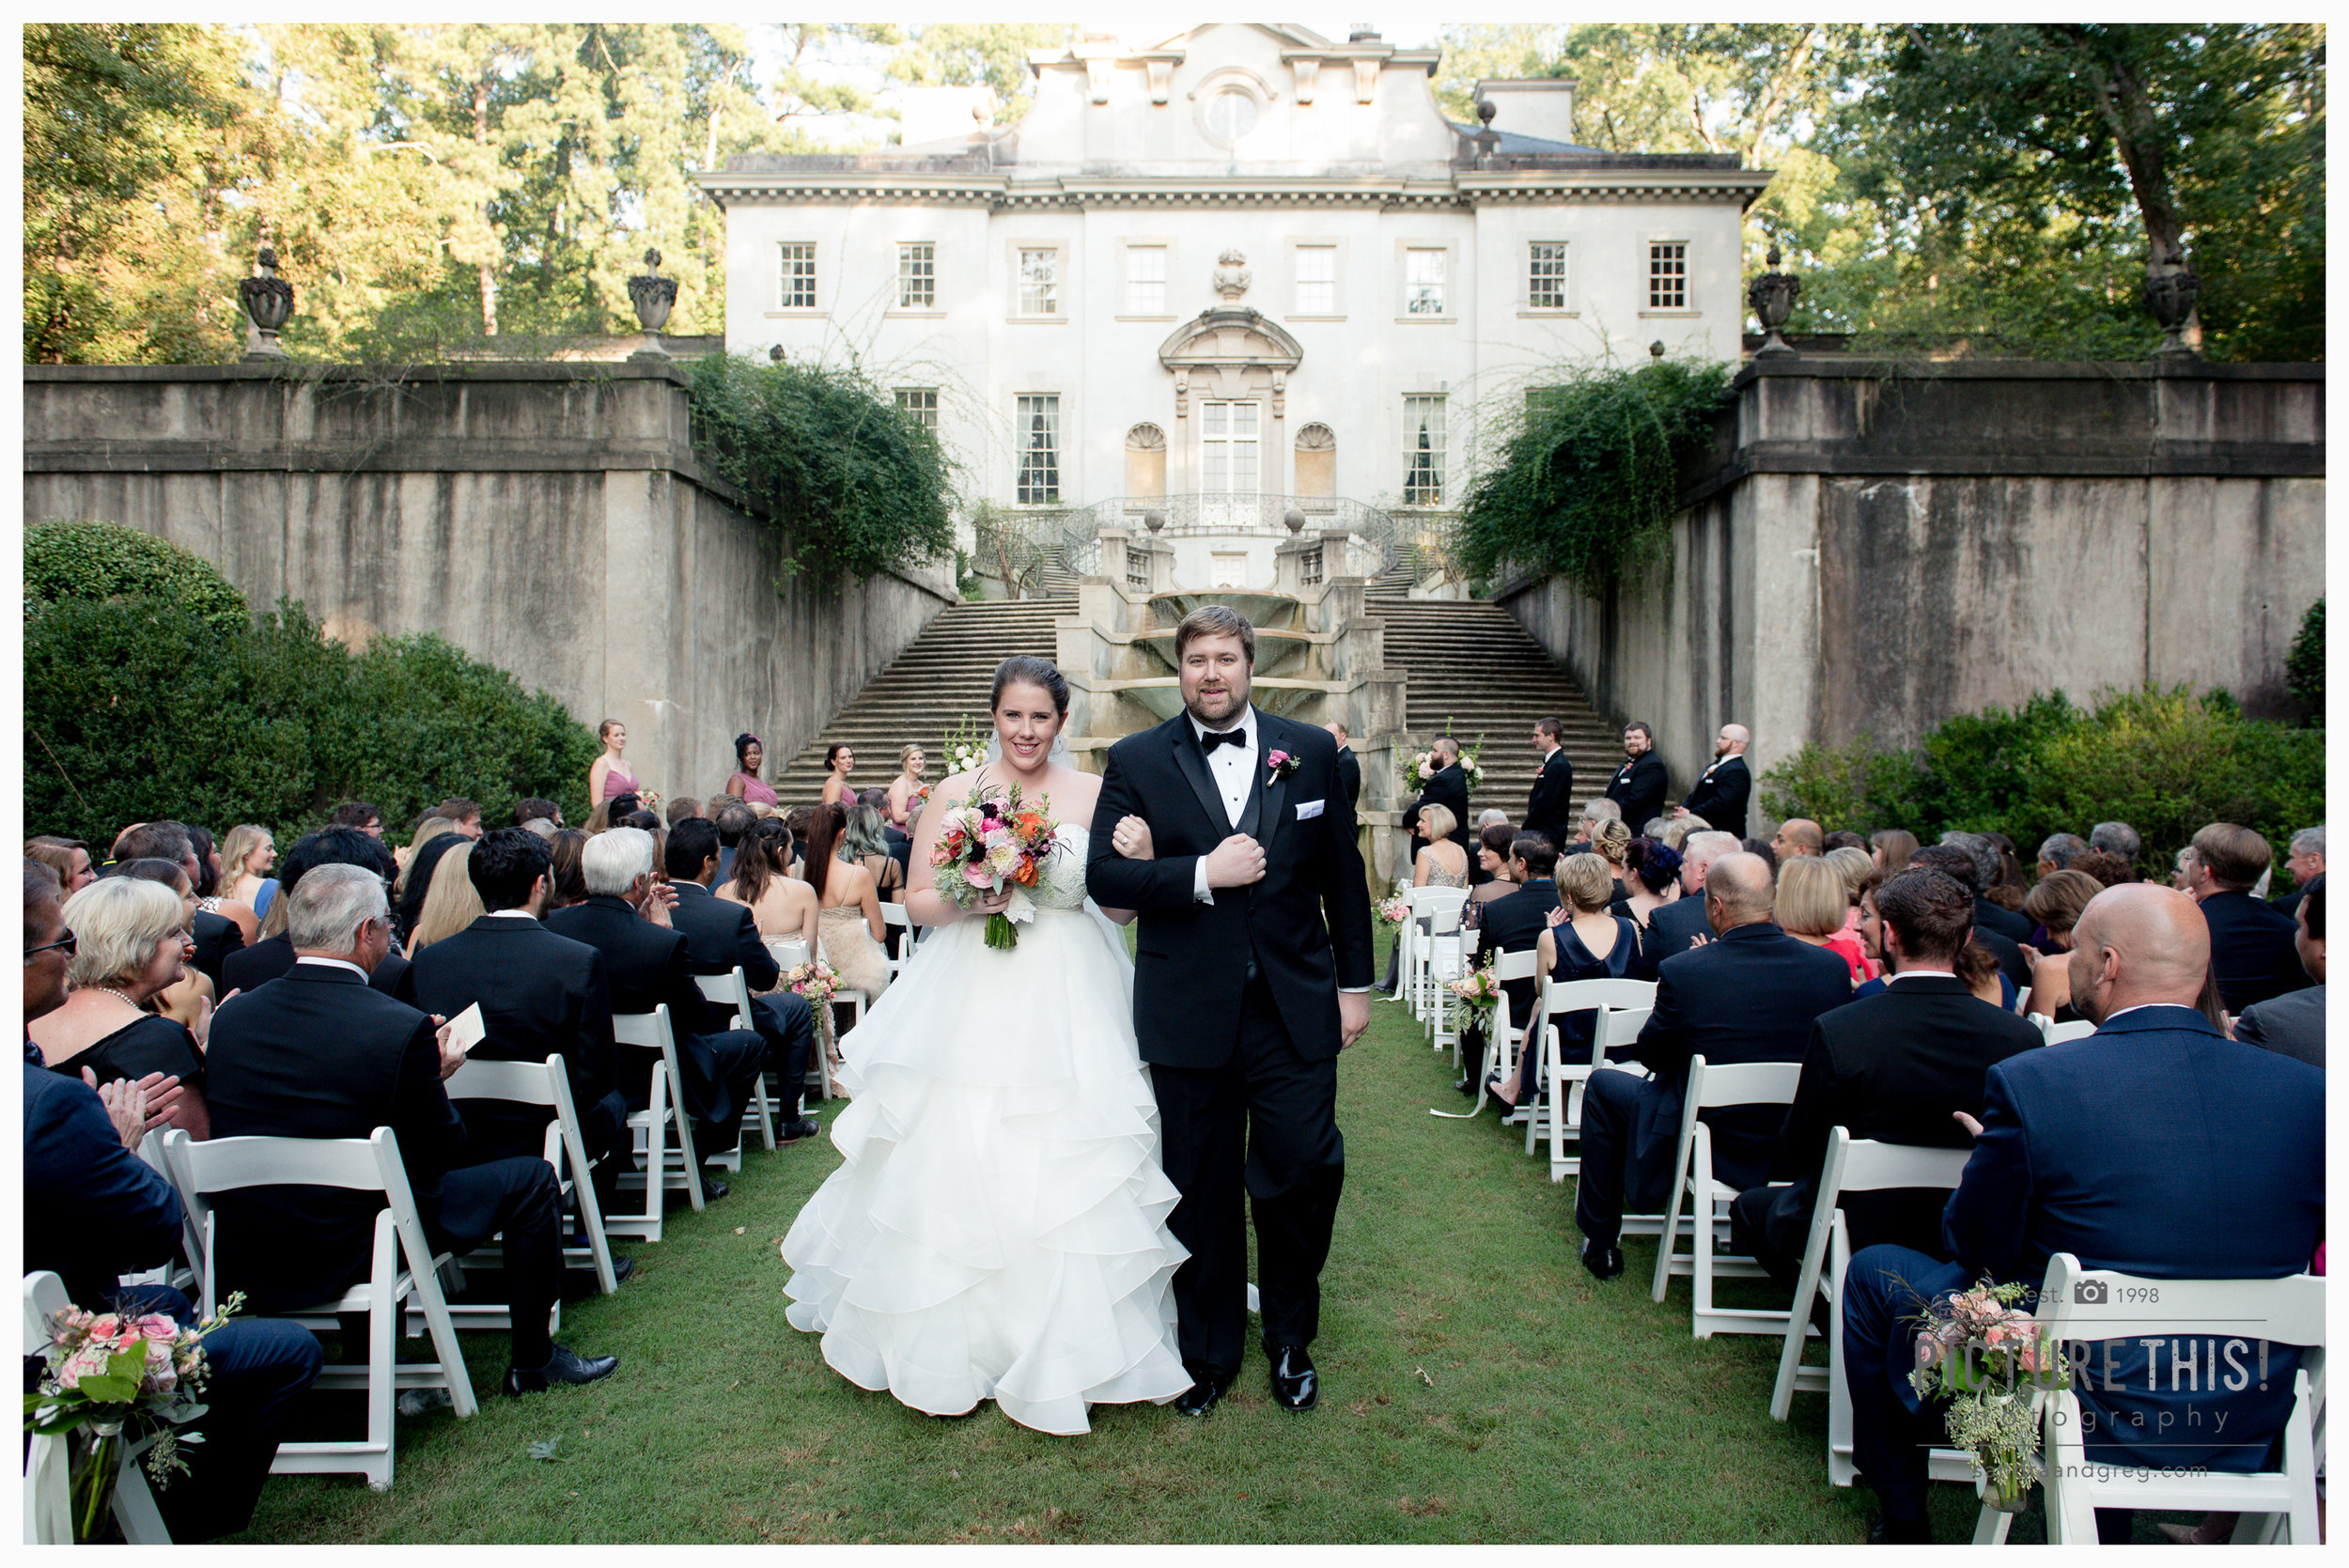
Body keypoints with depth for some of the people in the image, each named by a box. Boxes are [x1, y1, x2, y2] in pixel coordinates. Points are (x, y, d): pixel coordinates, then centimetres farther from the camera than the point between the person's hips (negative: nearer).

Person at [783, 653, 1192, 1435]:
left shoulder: (1095, 795, 4)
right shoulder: (952, 794, 4)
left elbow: (1125, 906, 4)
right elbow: (918, 900, 6)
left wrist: (1137, 857, -15)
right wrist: (969, 899, -13)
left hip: (1067, 1005, 0)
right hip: (970, 1003, 1)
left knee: (1066, 1180, 1)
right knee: (954, 1168, 4)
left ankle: (1062, 1350, 19)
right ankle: (954, 1339, 24)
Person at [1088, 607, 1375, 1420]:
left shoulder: (1311, 752, 4)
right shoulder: (1135, 761, 1)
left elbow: (1342, 874, 8)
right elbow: (1104, 871, -7)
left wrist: (1355, 983, 7)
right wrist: (1203, 874, -19)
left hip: (1296, 1009, 1)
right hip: (1190, 1013, 0)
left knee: (1305, 1173, 1)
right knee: (1201, 1191, 11)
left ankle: (1291, 1338, 28)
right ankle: (1208, 1352, 31)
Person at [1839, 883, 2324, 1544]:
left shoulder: (2029, 1082, -21)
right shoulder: (2308, 1091, -9)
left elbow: (1978, 1252, -10)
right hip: (2249, 1429, 5)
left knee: (1874, 1271, 18)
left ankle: (1902, 1519, 32)